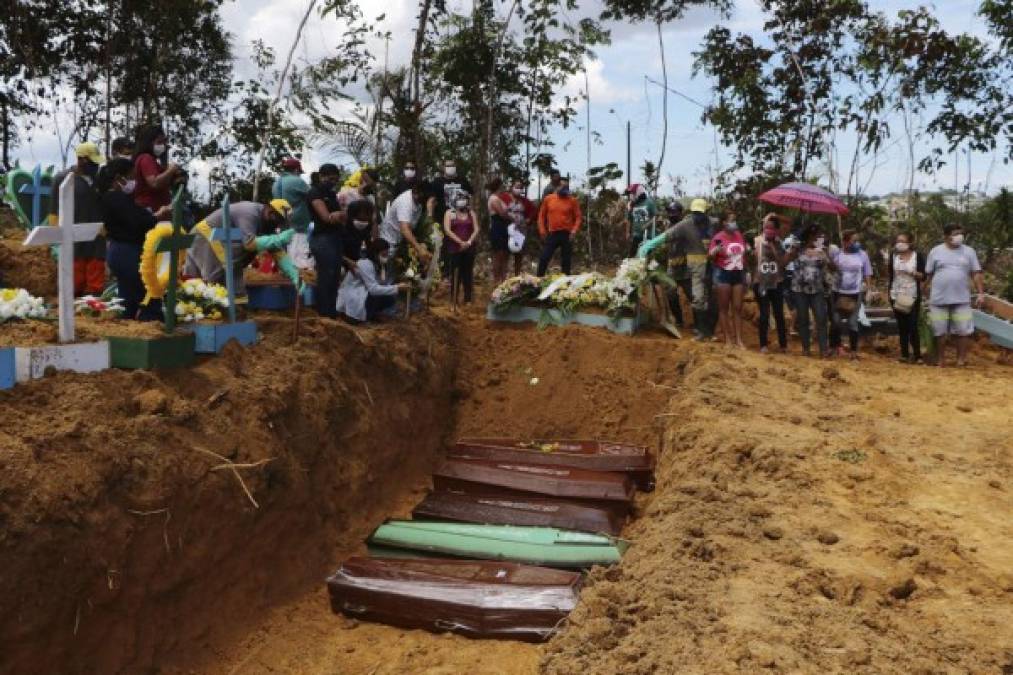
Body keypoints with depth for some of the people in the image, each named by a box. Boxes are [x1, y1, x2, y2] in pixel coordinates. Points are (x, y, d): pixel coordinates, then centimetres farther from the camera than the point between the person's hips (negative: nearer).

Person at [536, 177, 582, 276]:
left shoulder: (573, 200, 1)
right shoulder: (548, 199, 5)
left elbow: (578, 217, 2)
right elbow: (542, 215, 11)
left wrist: (573, 231, -9)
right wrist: (542, 231, 4)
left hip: (566, 235, -1)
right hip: (552, 234, 1)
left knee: (566, 260, 4)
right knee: (544, 258, -3)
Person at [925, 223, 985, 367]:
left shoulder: (968, 251, 5)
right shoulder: (935, 252, 2)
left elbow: (976, 274, 6)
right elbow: (928, 275, 4)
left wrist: (980, 293, -1)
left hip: (961, 299, 1)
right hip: (939, 299, -1)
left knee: (963, 330, -2)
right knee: (940, 331, 6)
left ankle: (961, 359, 7)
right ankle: (941, 359, 18)